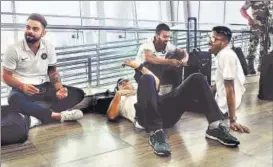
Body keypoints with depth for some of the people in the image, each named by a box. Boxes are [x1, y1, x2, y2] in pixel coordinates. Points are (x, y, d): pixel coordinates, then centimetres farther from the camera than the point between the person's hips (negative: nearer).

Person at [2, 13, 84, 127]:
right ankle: (58, 115, -34)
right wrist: (22, 86, -25)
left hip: (44, 87, 4)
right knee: (14, 99, -40)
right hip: (23, 89, -3)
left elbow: (53, 71, 6)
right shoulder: (13, 49, -7)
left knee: (78, 93, -17)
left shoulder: (49, 47, 2)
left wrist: (59, 88, -14)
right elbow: (6, 76, -4)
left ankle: (38, 117, -33)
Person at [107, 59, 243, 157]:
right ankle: (156, 133, -45)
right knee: (146, 79, -35)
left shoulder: (144, 92, 48)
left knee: (197, 78, -13)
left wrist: (139, 66, 39)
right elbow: (111, 116, 16)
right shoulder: (120, 101, 35)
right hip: (145, 115, -4)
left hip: (167, 109, 5)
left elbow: (156, 81, 38)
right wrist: (118, 94, 9)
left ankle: (216, 126, -28)